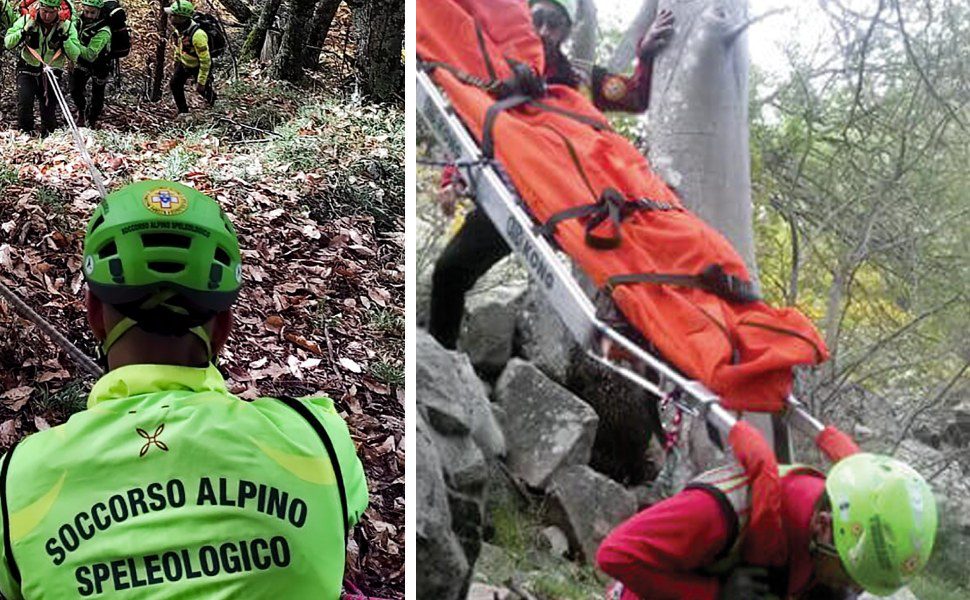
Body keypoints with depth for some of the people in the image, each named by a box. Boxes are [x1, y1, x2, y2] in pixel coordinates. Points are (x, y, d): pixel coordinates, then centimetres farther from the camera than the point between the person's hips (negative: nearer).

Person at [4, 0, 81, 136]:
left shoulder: (67, 26, -8)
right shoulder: (27, 20, -8)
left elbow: (74, 56, -11)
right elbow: (8, 43, -5)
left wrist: (64, 39, -26)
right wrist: (23, 33, -21)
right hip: (27, 69, -1)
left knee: (49, 109, 5)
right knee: (25, 101, -19)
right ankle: (24, 134, -4)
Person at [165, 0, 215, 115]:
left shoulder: (197, 35, -39)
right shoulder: (179, 29, -13)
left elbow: (205, 61, -33)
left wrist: (201, 81, -28)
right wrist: (176, 63, 20)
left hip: (198, 66, -6)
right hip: (184, 63, 6)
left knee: (202, 89, 11)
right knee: (175, 84, -7)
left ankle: (211, 94, 48)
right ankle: (183, 111, 8)